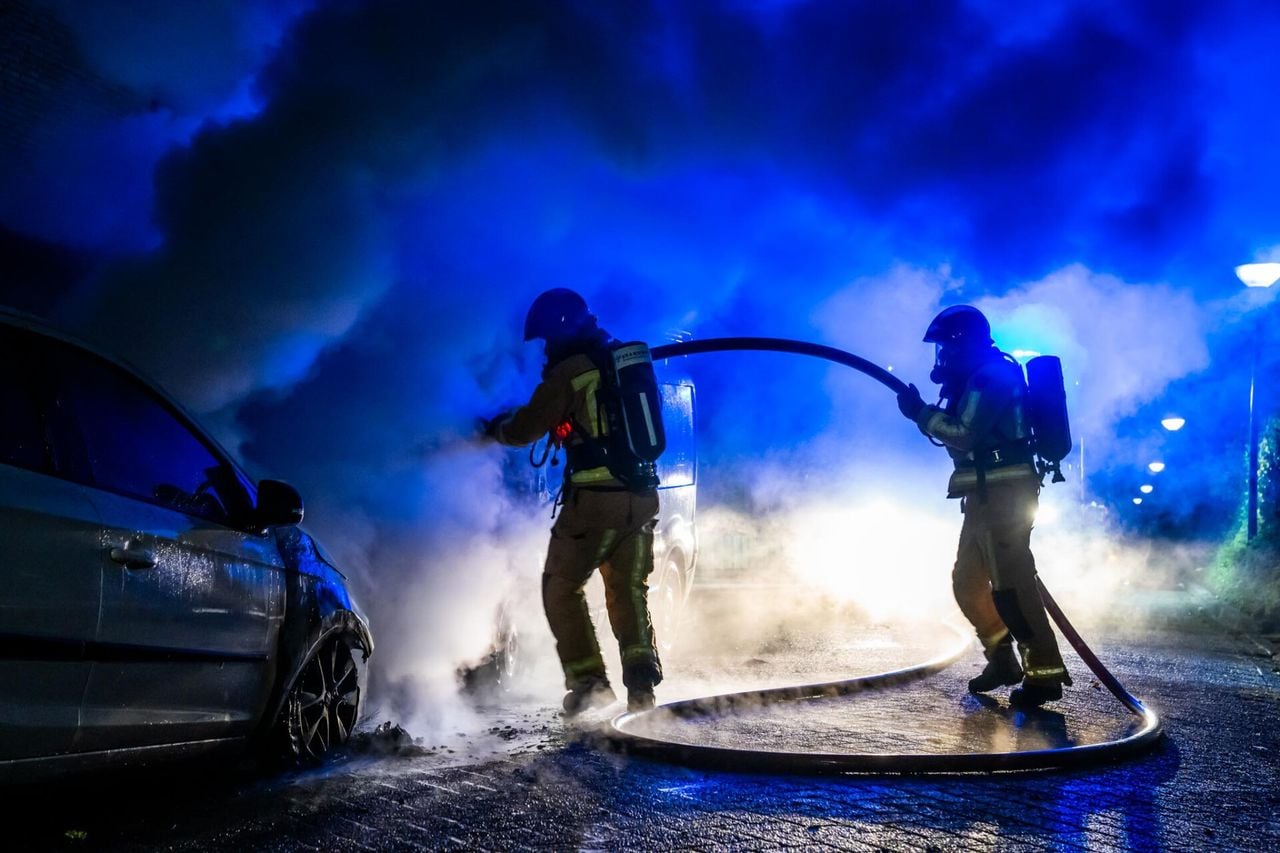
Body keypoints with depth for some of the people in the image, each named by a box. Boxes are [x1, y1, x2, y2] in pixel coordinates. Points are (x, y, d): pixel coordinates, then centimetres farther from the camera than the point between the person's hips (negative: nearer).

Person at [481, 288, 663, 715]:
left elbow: (524, 431, -4)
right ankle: (641, 677, 5)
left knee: (561, 588, 11)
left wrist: (496, 428, 18)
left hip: (594, 499, -6)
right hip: (642, 497, 7)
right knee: (629, 592, 18)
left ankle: (587, 678, 5)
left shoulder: (568, 373, -9)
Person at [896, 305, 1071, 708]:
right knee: (968, 580, 15)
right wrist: (926, 412, 14)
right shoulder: (982, 377, 19)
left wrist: (920, 413, -11)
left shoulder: (990, 375, -12)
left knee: (1010, 584, -12)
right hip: (989, 494, 11)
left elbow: (965, 435, -20)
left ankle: (1045, 672, -8)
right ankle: (1003, 659, 25)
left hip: (1002, 493, -11)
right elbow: (967, 437, 23)